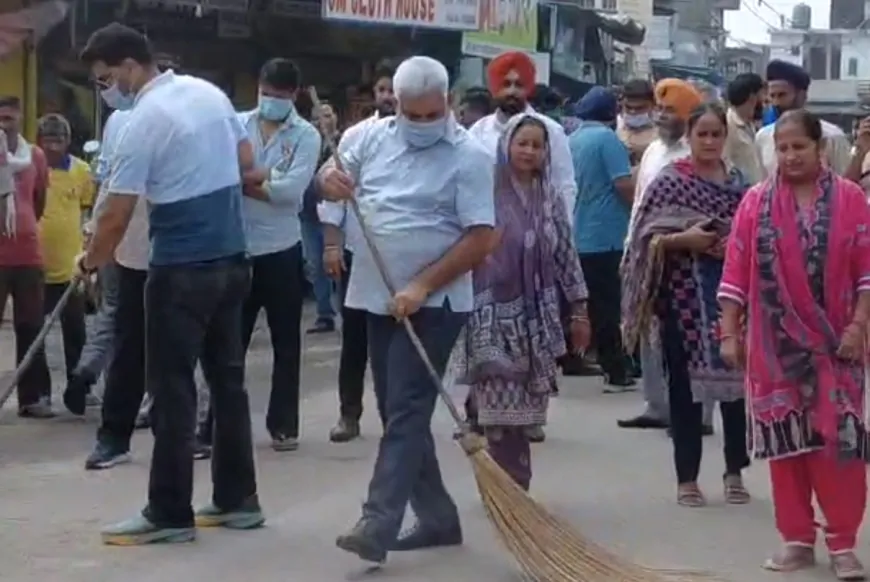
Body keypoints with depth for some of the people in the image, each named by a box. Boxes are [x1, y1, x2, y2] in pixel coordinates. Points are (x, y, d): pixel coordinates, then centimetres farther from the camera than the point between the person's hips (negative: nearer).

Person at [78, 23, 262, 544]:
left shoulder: (145, 121, -16)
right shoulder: (210, 92, 7)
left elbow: (116, 216, -13)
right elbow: (247, 167, 17)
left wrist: (90, 262, 3)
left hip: (182, 269, -8)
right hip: (231, 259, 8)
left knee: (173, 390, -2)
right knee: (228, 380, 13)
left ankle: (170, 515, 2)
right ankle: (238, 500, 19)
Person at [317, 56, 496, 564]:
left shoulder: (469, 156, -11)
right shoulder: (375, 136, 5)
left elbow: (481, 238, -15)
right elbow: (334, 173, 16)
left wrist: (422, 285, -22)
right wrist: (331, 179, -10)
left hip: (433, 303, -7)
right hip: (380, 299, 7)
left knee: (407, 412, -12)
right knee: (400, 412, 11)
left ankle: (377, 526, -18)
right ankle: (439, 517, 21)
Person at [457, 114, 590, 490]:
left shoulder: (550, 200, 9)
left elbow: (566, 257, 12)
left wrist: (579, 311, 11)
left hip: (536, 318, 4)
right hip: (495, 315, -4)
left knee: (523, 413, 7)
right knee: (502, 411, -8)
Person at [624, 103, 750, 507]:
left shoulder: (739, 182, 8)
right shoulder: (669, 181, -2)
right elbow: (647, 239, -5)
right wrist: (684, 239, -19)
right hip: (684, 296, -3)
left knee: (735, 378, 6)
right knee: (685, 384, 3)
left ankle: (735, 473, 20)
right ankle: (687, 478, 12)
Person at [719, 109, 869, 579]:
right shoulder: (756, 201, 3)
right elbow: (736, 272, 3)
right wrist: (729, 333, -1)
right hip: (775, 343, 1)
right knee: (784, 438, 5)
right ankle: (797, 538, 15)